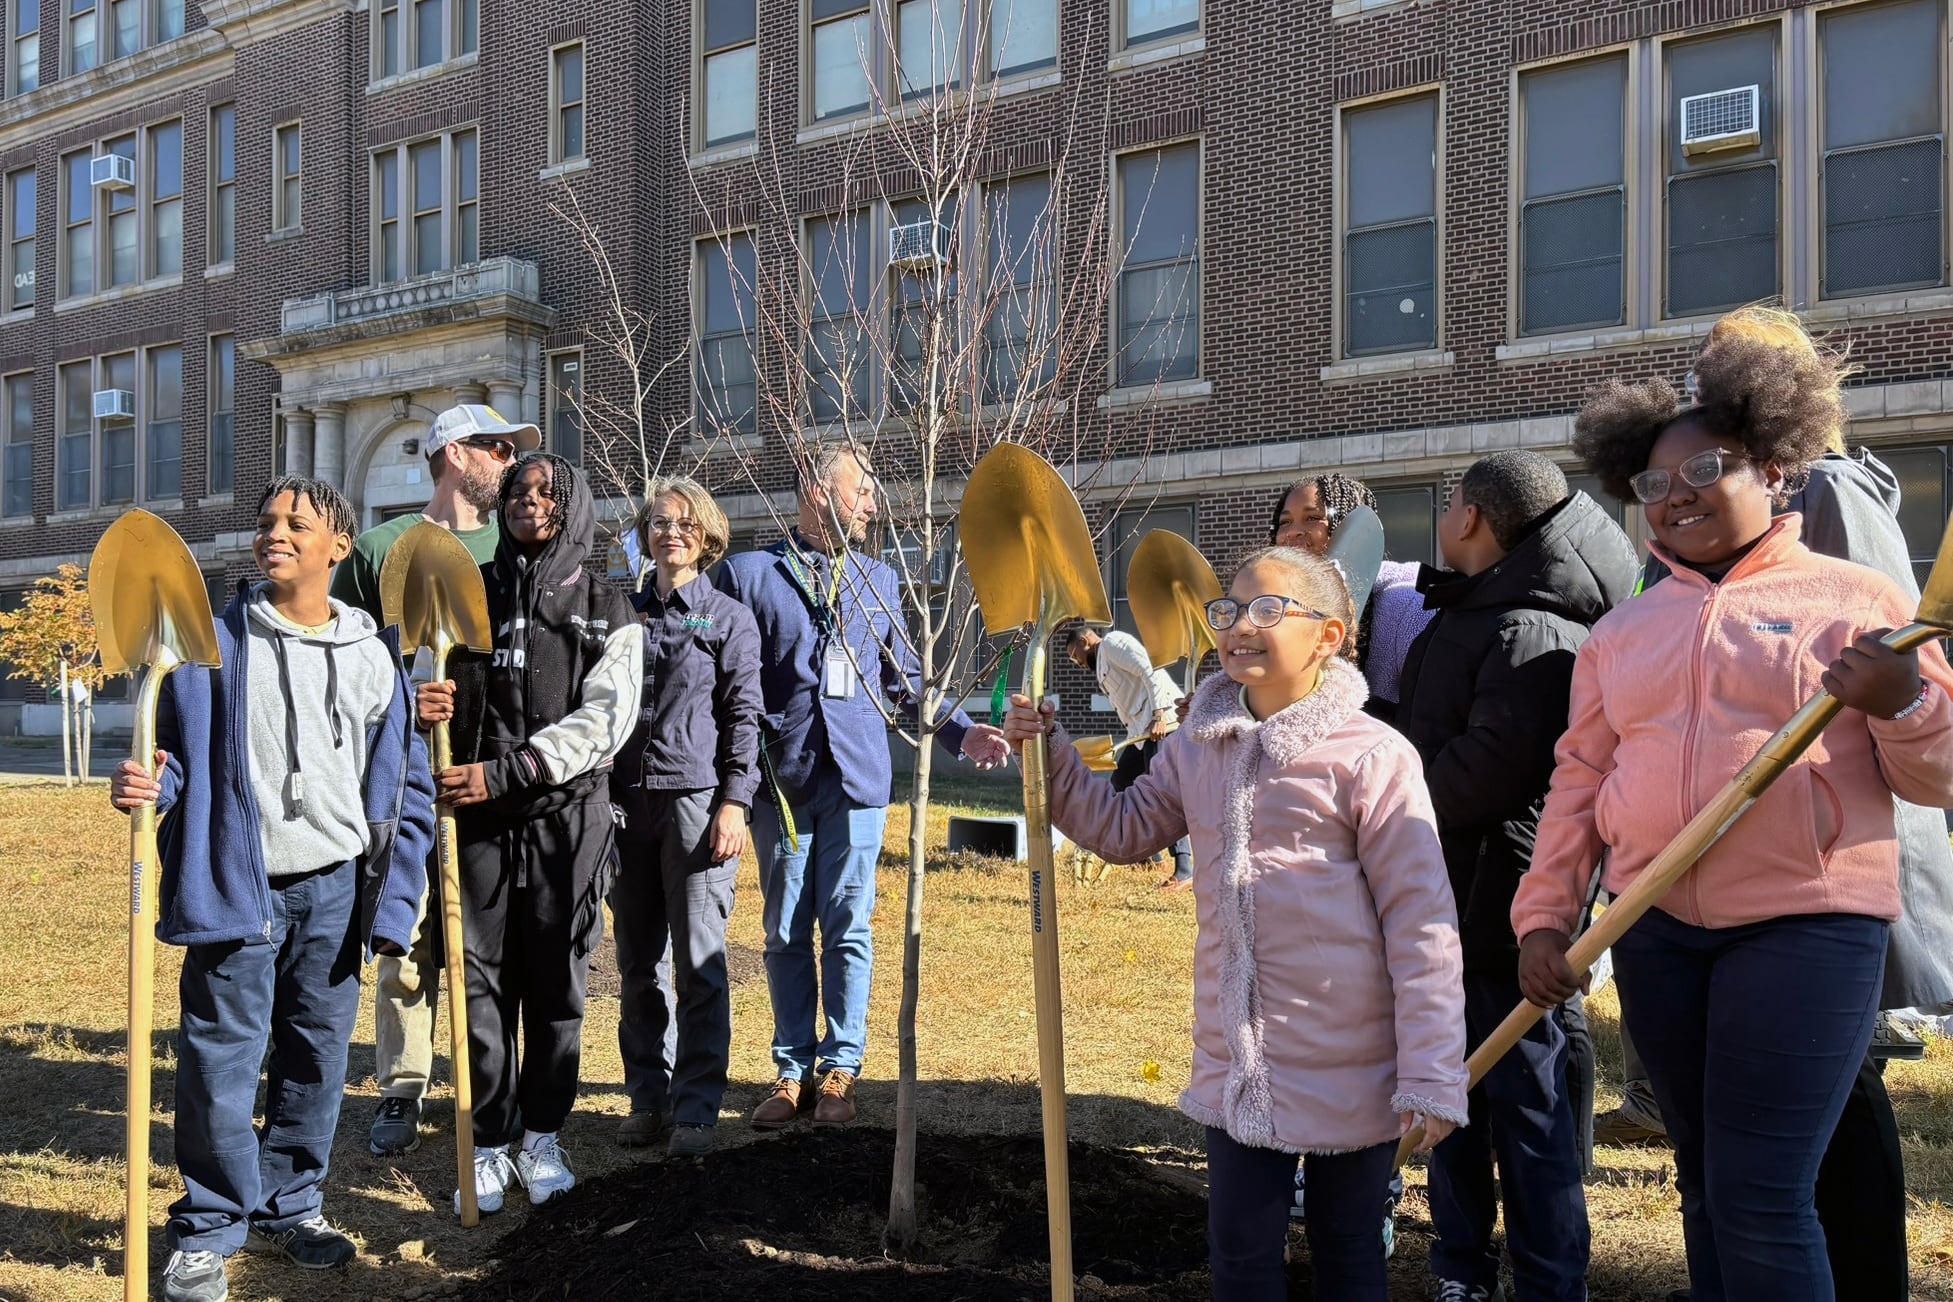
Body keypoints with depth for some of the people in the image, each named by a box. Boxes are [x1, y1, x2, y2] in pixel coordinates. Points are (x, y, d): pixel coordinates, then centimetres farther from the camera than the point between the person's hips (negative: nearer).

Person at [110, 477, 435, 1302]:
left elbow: (405, 788, 6)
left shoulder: (376, 655, 5)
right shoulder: (211, 641, 0)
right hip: (238, 889, -2)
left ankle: (289, 1207, 28)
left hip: (335, 891, 2)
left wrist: (394, 904, 1)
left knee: (317, 1058, 10)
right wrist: (145, 785, -20)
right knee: (222, 1062, -1)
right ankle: (207, 1233, 17)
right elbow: (174, 752, 4)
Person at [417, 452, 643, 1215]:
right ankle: (488, 1145, 13)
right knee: (481, 980, 1)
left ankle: (542, 1137, 20)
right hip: (476, 813, 1)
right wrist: (421, 707, -13)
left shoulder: (605, 610, 4)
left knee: (555, 982, 6)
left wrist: (506, 771, -18)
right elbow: (428, 679, 13)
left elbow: (604, 718, -7)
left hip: (567, 815, -1)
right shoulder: (467, 592, 10)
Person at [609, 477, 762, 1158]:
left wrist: (733, 803, -10)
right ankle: (648, 1095, 18)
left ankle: (696, 1108, 5)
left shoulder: (729, 618, 4)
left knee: (699, 960, -3)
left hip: (697, 797, -4)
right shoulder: (626, 615, 14)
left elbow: (743, 717, -1)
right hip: (627, 798, 4)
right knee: (639, 961, 8)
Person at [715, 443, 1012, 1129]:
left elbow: (905, 681, 18)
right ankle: (793, 1069, 15)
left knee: (848, 929, 3)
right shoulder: (747, 574, 3)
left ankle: (840, 1068, 13)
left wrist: (961, 732, 5)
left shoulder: (879, 581, 15)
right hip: (779, 781, -2)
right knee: (785, 933, 5)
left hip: (856, 779, 2)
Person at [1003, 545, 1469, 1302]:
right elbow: (1123, 830, 16)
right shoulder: (1198, 747, 3)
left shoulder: (1370, 756, -15)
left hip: (1351, 1066, -4)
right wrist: (1050, 754, 3)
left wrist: (1431, 1074, -15)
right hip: (1236, 1060, 5)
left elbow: (1420, 922, -14)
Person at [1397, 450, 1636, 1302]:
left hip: (1497, 900, -10)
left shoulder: (1530, 633, -20)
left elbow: (1492, 768, -28)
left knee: (1522, 1098, 1)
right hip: (1447, 890, 10)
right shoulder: (1468, 610, 14)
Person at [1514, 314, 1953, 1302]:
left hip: (1806, 931, -4)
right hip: (1656, 933, 5)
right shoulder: (1621, 631, 11)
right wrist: (1542, 915, 6)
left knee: (1761, 1205, -7)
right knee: (1706, 1186, 16)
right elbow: (1579, 782, 12)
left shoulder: (1856, 600, -1)